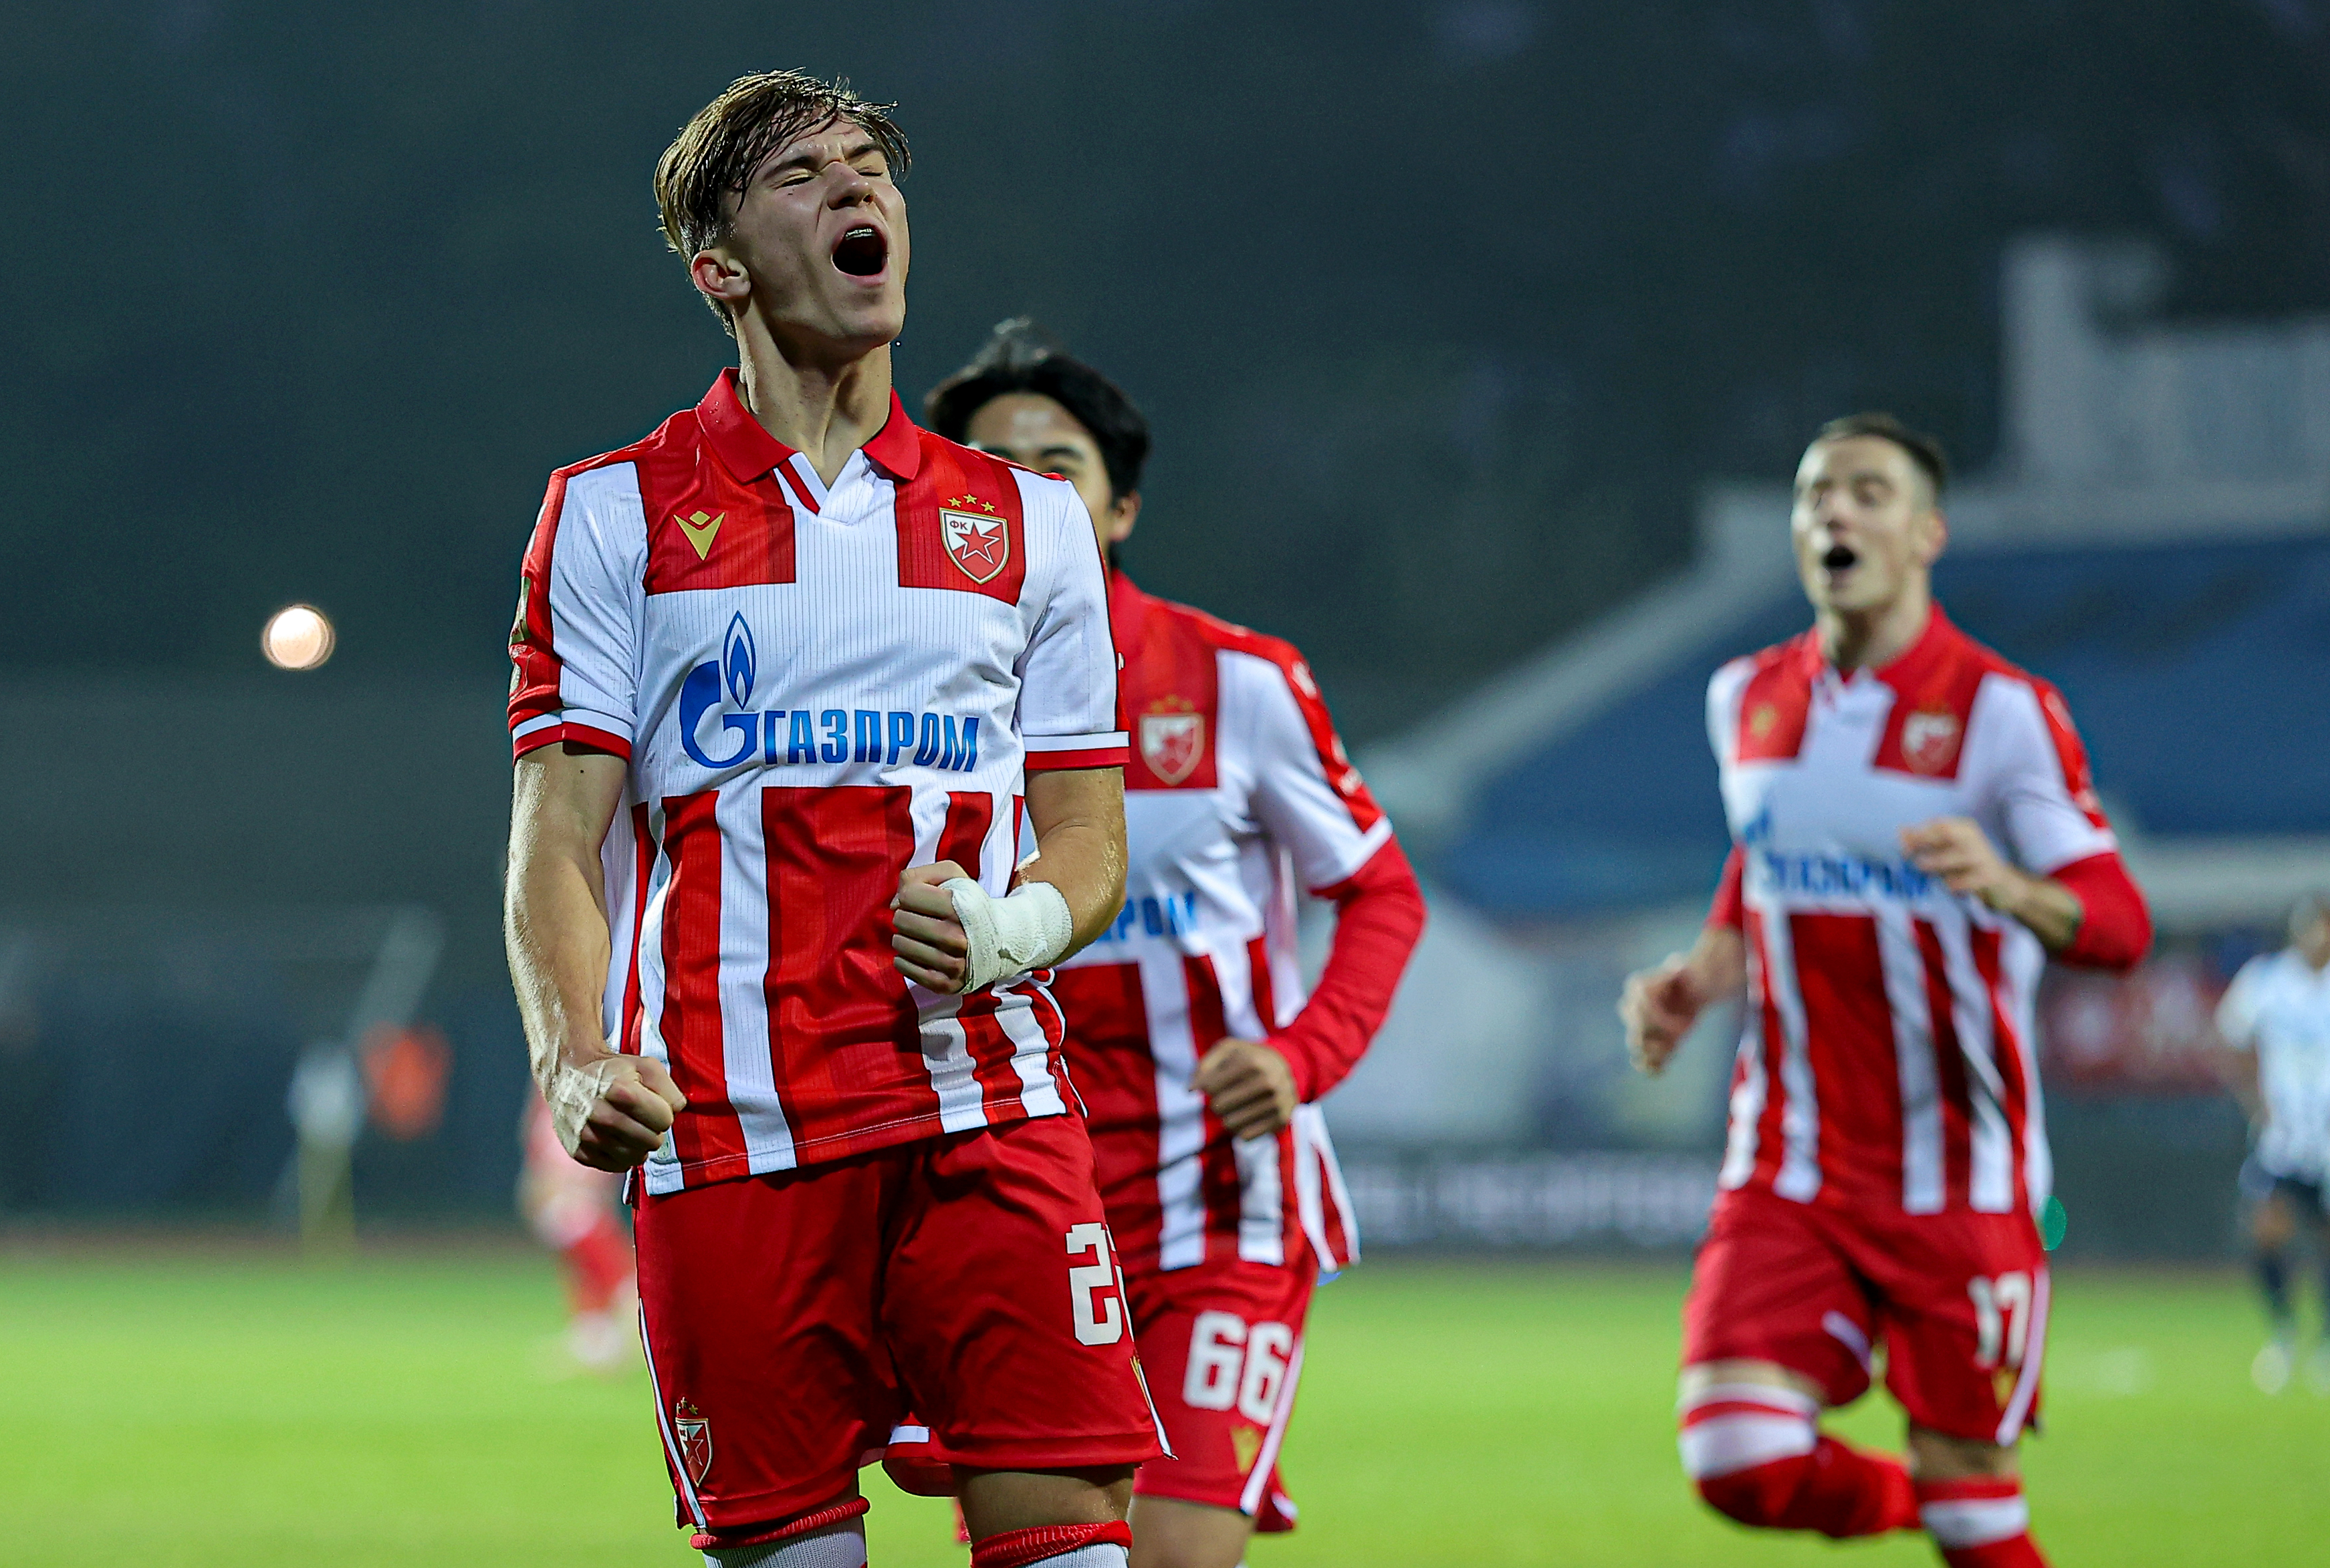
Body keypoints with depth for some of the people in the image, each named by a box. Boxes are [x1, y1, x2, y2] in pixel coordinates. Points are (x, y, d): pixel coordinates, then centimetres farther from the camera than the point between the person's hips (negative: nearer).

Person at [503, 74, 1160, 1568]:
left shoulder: (1030, 521, 17)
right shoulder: (616, 515, 9)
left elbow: (1091, 833, 17)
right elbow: (557, 842, 3)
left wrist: (1011, 929, -6)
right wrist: (576, 1061, -15)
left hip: (989, 1106, 2)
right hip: (726, 1121, -2)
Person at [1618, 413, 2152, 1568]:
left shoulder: (2000, 711, -9)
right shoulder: (1747, 700, 7)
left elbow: (2119, 925, -15)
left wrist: (2008, 887, -35)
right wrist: (1700, 977, 7)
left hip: (1955, 1178, -4)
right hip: (1786, 1167, 4)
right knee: (1737, 1461, -13)